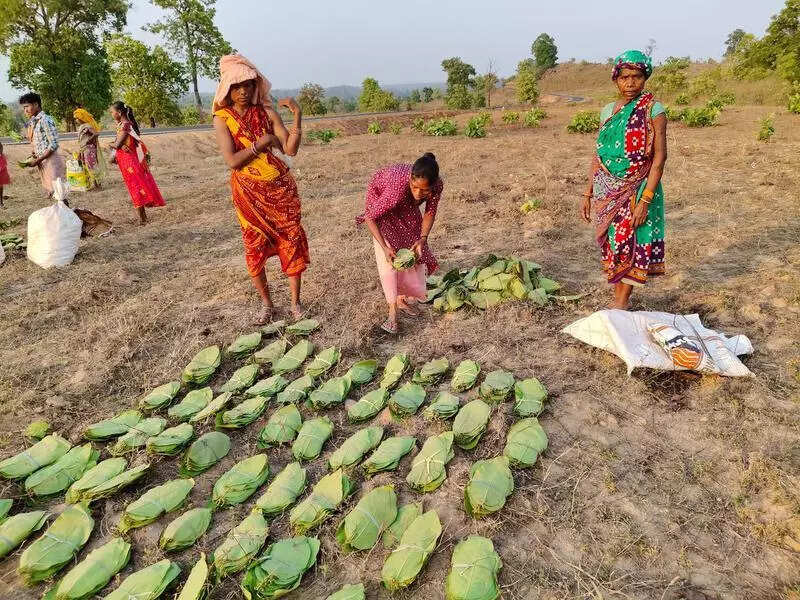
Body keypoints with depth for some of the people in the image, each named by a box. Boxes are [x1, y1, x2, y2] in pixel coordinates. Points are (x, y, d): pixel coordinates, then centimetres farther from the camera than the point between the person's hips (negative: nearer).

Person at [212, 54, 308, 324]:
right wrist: (262, 142, -16)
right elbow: (232, 161, -15)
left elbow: (291, 149, -12)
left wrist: (297, 115, -21)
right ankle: (266, 303, 21)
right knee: (255, 249, 3)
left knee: (292, 243, 1)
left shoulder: (267, 111, -2)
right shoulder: (222, 118, -4)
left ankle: (296, 302, 14)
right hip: (249, 193, -1)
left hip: (281, 188, 1)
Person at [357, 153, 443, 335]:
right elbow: (370, 218, -33)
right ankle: (393, 312, -8)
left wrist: (422, 239, -25)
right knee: (389, 257, -15)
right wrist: (385, 247, -40)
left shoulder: (437, 186, -31)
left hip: (407, 207, 5)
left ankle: (403, 299, 28)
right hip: (381, 197, -5)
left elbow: (430, 212, -12)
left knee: (414, 251, 7)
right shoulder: (398, 187, -44)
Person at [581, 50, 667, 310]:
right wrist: (588, 194, 6)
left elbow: (659, 157, -11)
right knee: (610, 243, 7)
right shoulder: (608, 111, 8)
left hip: (635, 190, -4)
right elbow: (598, 155, 10)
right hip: (607, 191, 4)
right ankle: (618, 299, 20)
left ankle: (622, 302, 11)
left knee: (628, 243, -2)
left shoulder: (653, 110, -6)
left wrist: (645, 200, -19)